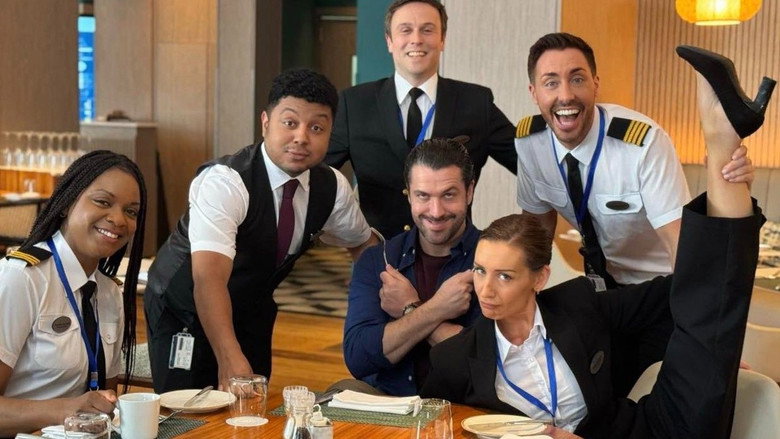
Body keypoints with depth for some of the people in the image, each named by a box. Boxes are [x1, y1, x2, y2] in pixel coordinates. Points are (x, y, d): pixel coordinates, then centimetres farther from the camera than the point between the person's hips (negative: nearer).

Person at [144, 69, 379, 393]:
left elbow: (363, 242, 11)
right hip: (185, 310, -5)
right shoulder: (224, 182, -30)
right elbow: (209, 278, -42)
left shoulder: (332, 187, -10)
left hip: (253, 313, 6)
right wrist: (230, 360, -55)